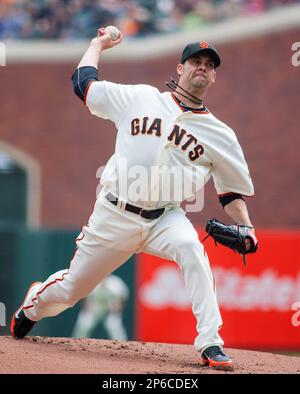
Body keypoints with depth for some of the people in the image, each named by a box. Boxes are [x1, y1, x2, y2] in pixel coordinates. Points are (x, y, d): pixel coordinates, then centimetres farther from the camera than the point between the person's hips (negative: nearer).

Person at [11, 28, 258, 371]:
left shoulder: (220, 135, 3)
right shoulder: (139, 98, 3)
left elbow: (232, 192, 8)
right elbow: (83, 83, 10)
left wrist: (246, 230, -7)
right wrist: (98, 44, 23)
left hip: (165, 218, 0)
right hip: (114, 214, 0)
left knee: (191, 248, -34)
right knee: (70, 288, 9)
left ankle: (210, 345, -34)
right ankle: (32, 306, 46)